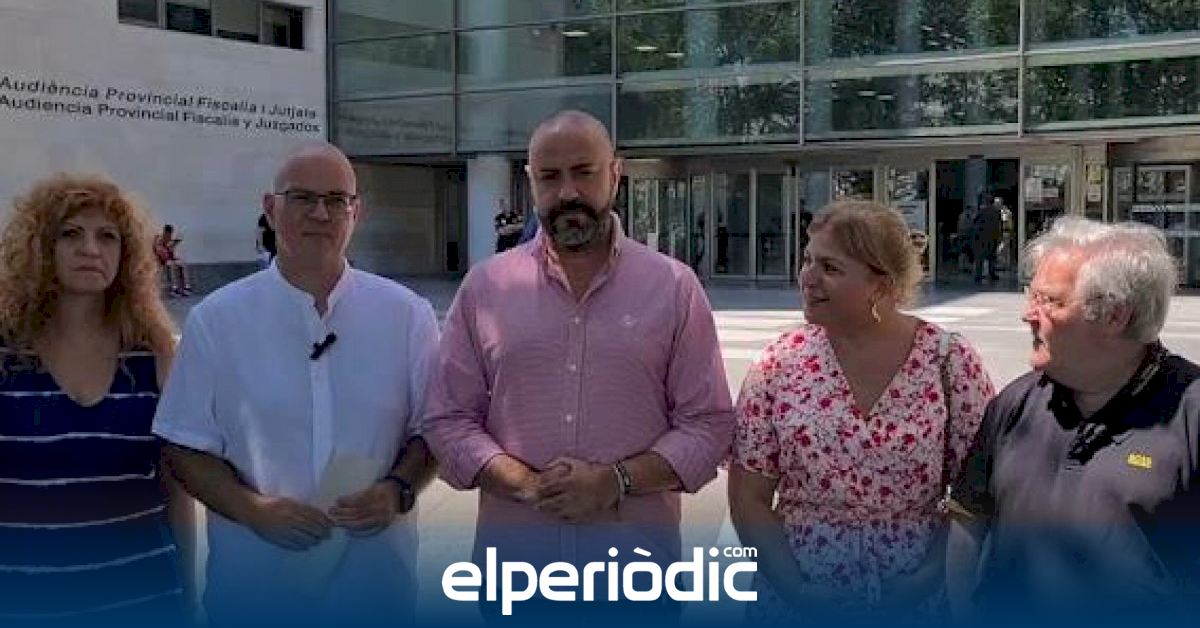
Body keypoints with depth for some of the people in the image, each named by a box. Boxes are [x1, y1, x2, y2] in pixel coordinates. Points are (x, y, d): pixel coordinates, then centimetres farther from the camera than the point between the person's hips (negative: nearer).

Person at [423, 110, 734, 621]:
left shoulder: (674, 287, 0)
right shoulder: (484, 287, 3)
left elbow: (708, 424, 0)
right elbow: (447, 420, 4)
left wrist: (619, 479, -15)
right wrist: (524, 483, -12)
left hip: (637, 564, -1)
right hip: (514, 561, 1)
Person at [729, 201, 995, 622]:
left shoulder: (949, 361, -7)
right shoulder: (779, 364, -6)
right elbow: (749, 497, -3)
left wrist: (926, 579, -12)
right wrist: (795, 587, -11)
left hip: (917, 606, 0)